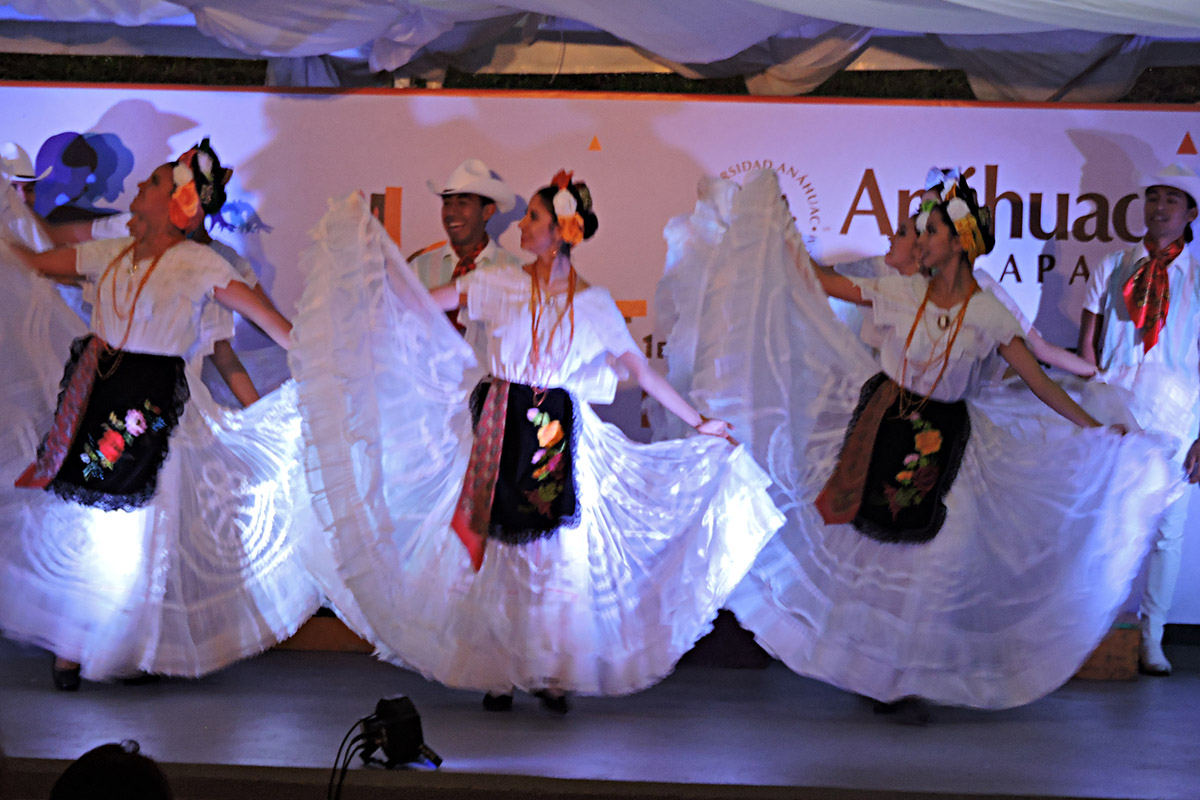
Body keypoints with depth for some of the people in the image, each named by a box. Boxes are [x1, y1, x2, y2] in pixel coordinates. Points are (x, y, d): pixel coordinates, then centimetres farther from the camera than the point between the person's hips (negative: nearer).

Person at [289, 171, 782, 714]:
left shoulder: (593, 303, 2)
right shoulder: (497, 285, 4)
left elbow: (641, 370, 5)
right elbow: (416, 304, 4)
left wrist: (697, 422, 3)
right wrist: (371, 246, -1)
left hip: (558, 437, 0)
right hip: (499, 433, 1)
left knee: (558, 555, -2)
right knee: (498, 551, 2)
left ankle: (550, 674, 10)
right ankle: (498, 673, 12)